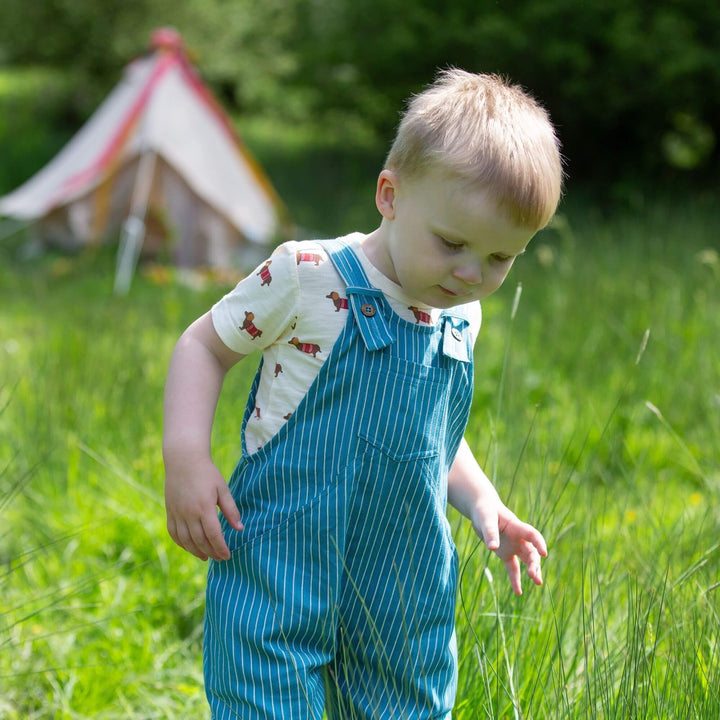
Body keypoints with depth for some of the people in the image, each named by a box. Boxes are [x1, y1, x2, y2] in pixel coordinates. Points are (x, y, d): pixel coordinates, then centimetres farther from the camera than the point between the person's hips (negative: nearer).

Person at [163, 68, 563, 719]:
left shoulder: (462, 317, 6)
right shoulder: (307, 277, -13)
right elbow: (205, 344, -1)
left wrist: (481, 501, 8)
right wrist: (186, 458, -15)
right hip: (280, 584, -5)